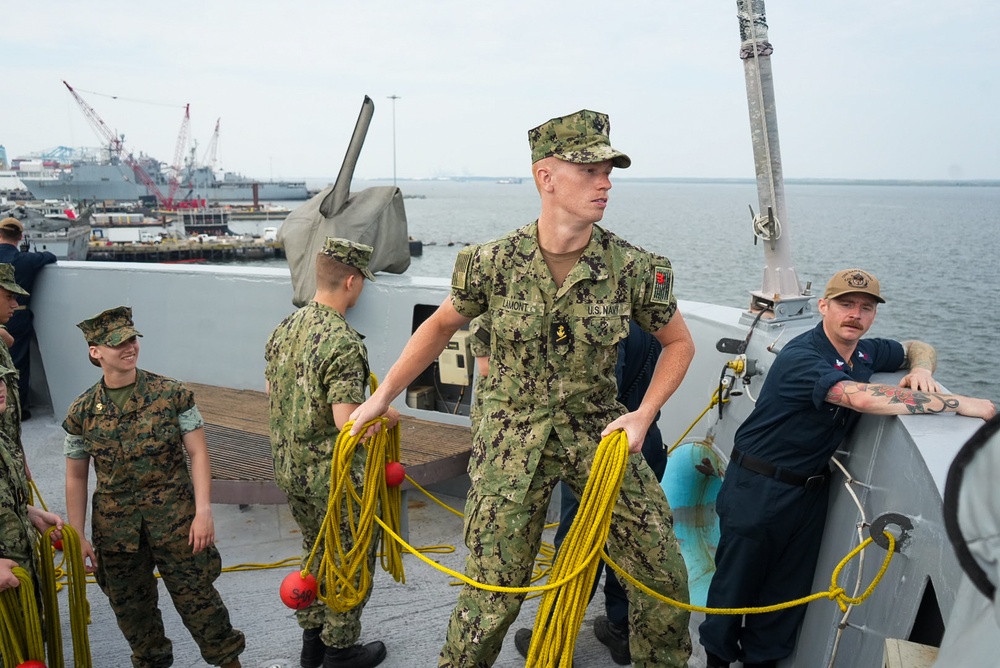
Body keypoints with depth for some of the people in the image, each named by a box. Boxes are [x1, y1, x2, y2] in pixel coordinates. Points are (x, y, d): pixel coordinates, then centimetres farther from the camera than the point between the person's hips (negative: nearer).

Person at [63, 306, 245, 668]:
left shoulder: (172, 394, -6)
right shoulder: (82, 411, -1)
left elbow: (197, 453, -6)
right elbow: (76, 477, 7)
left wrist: (203, 511, -14)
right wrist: (77, 536, 4)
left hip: (174, 514, -2)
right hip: (115, 524, 3)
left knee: (196, 594, 3)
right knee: (130, 604, 15)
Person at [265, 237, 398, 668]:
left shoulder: (284, 329, 2)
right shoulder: (343, 342, -24)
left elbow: (272, 393, 13)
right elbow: (347, 422, -28)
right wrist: (387, 417, -10)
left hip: (289, 469, 8)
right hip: (334, 475, -8)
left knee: (316, 551, 24)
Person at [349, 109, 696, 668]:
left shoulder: (633, 267, -10)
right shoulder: (494, 263, -10)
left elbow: (680, 343, 5)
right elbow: (442, 325, 7)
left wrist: (643, 416, -7)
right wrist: (383, 395, 8)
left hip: (598, 432, 2)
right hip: (512, 440, -1)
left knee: (664, 573, 5)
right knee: (493, 592, 3)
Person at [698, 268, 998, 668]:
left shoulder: (866, 351, 1)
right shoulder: (801, 357, -24)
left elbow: (919, 348, 21)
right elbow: (862, 397, -39)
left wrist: (921, 369, -6)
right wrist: (958, 405, -33)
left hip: (811, 488, 7)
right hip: (759, 486, -7)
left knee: (790, 588, 15)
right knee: (737, 579, 7)